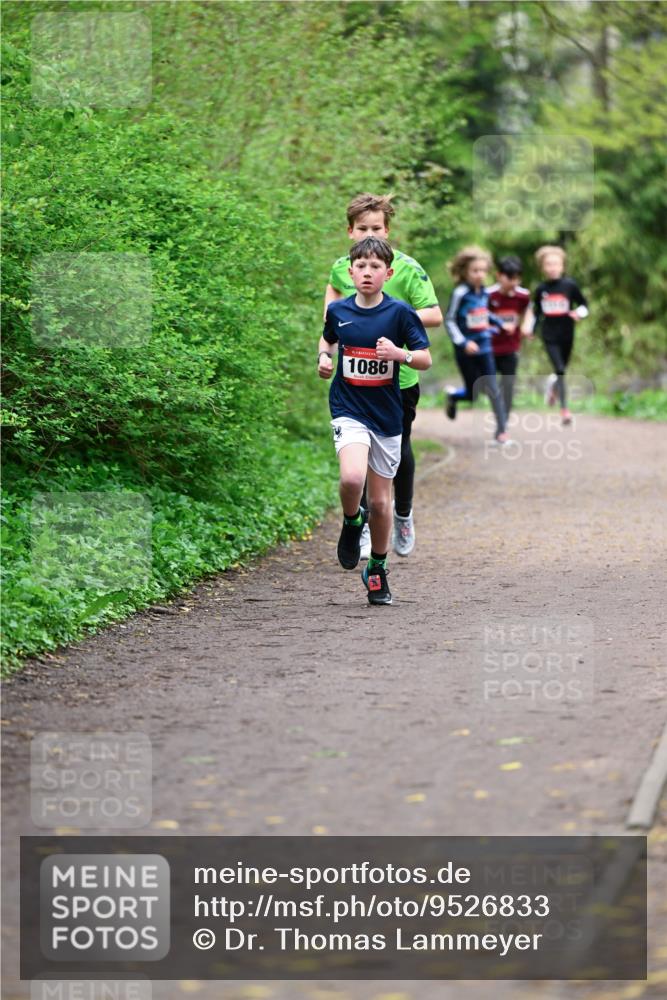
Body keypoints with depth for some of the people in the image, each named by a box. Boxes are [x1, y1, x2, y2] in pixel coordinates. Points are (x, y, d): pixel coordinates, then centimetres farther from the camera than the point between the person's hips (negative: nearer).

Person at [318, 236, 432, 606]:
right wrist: (323, 357, 3)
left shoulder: (400, 312, -6)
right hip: (349, 410, 0)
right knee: (352, 477, -28)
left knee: (380, 501, 7)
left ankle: (377, 570, 27)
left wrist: (400, 353, -21)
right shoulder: (338, 310, 1)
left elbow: (425, 360, -3)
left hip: (387, 415, 0)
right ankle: (351, 523, 5)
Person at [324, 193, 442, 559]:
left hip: (399, 374, -2)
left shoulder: (407, 269, -12)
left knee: (398, 449, 10)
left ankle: (403, 515, 34)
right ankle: (365, 527, 5)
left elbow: (434, 315, -14)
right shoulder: (341, 268, 0)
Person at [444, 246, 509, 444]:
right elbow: (449, 320, -11)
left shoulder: (484, 293, 3)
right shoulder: (460, 293, -14)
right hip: (466, 351, -4)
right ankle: (453, 396, 38)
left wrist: (499, 324, 11)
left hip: (484, 348, 4)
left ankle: (501, 430, 3)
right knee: (473, 394, 4)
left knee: (493, 390, -3)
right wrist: (463, 342, -20)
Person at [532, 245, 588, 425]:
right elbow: (536, 312, 14)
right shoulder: (541, 289, 0)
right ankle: (564, 409, -8)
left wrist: (578, 313, -17)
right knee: (560, 370, -12)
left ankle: (553, 385, 48)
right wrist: (532, 329, 8)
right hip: (549, 335, -1)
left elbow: (583, 305, 3)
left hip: (567, 335, 1)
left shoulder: (570, 285, -5)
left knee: (561, 370, 12)